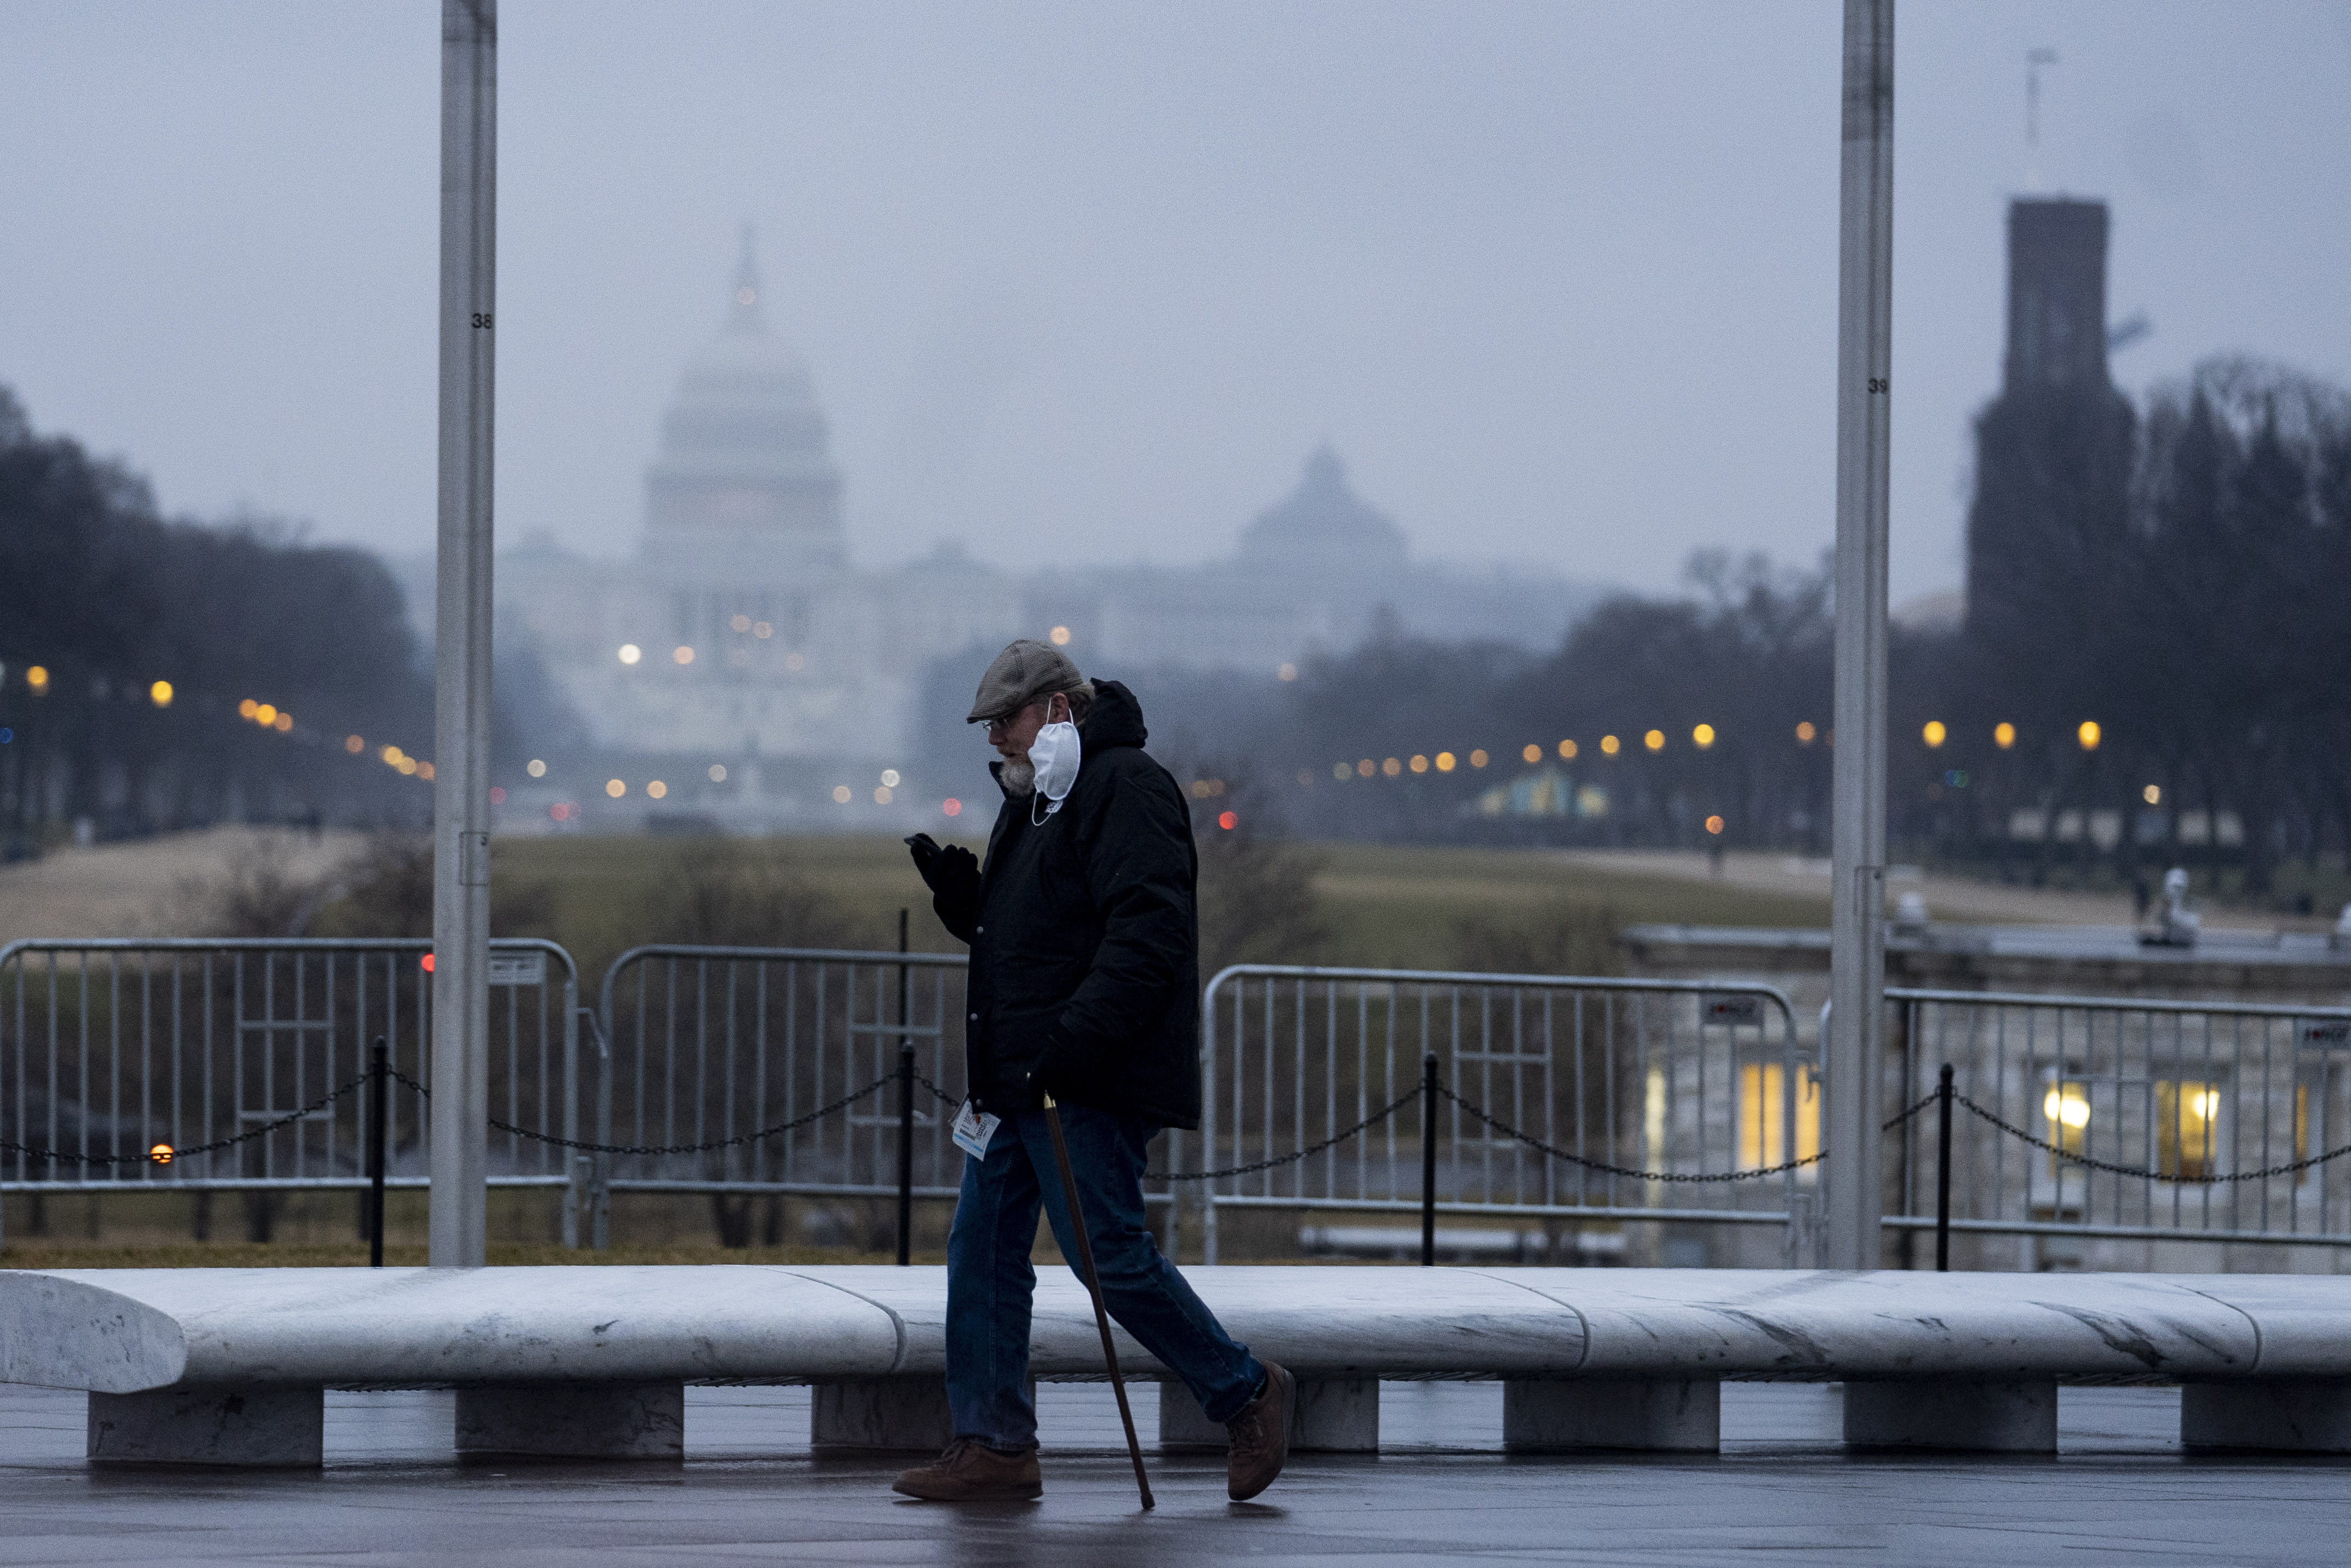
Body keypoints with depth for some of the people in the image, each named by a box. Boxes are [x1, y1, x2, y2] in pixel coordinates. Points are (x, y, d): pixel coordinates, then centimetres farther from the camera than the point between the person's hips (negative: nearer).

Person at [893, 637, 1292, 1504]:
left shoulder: (1127, 789, -12)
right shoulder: (1033, 799, 20)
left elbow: (1146, 935, -22)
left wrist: (1074, 1043, -28)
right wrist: (960, 892, 6)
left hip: (1089, 1084, -10)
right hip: (1017, 1076, 10)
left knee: (1109, 1252, -9)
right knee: (983, 1250, 5)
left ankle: (1246, 1394, 5)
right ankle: (994, 1446, 8)